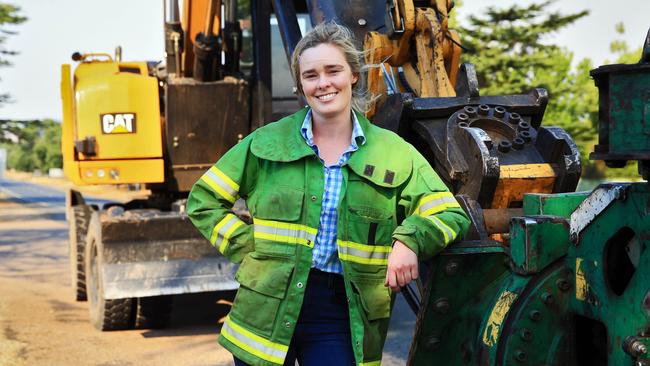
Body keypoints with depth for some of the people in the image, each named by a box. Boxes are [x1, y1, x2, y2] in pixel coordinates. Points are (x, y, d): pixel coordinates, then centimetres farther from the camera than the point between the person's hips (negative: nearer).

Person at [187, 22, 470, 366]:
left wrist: (409, 239, -18)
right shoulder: (268, 142, 4)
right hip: (267, 309, 1)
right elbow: (203, 200, 9)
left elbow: (450, 213, 1)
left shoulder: (394, 153, 3)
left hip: (342, 316, 0)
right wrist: (247, 247, -4)